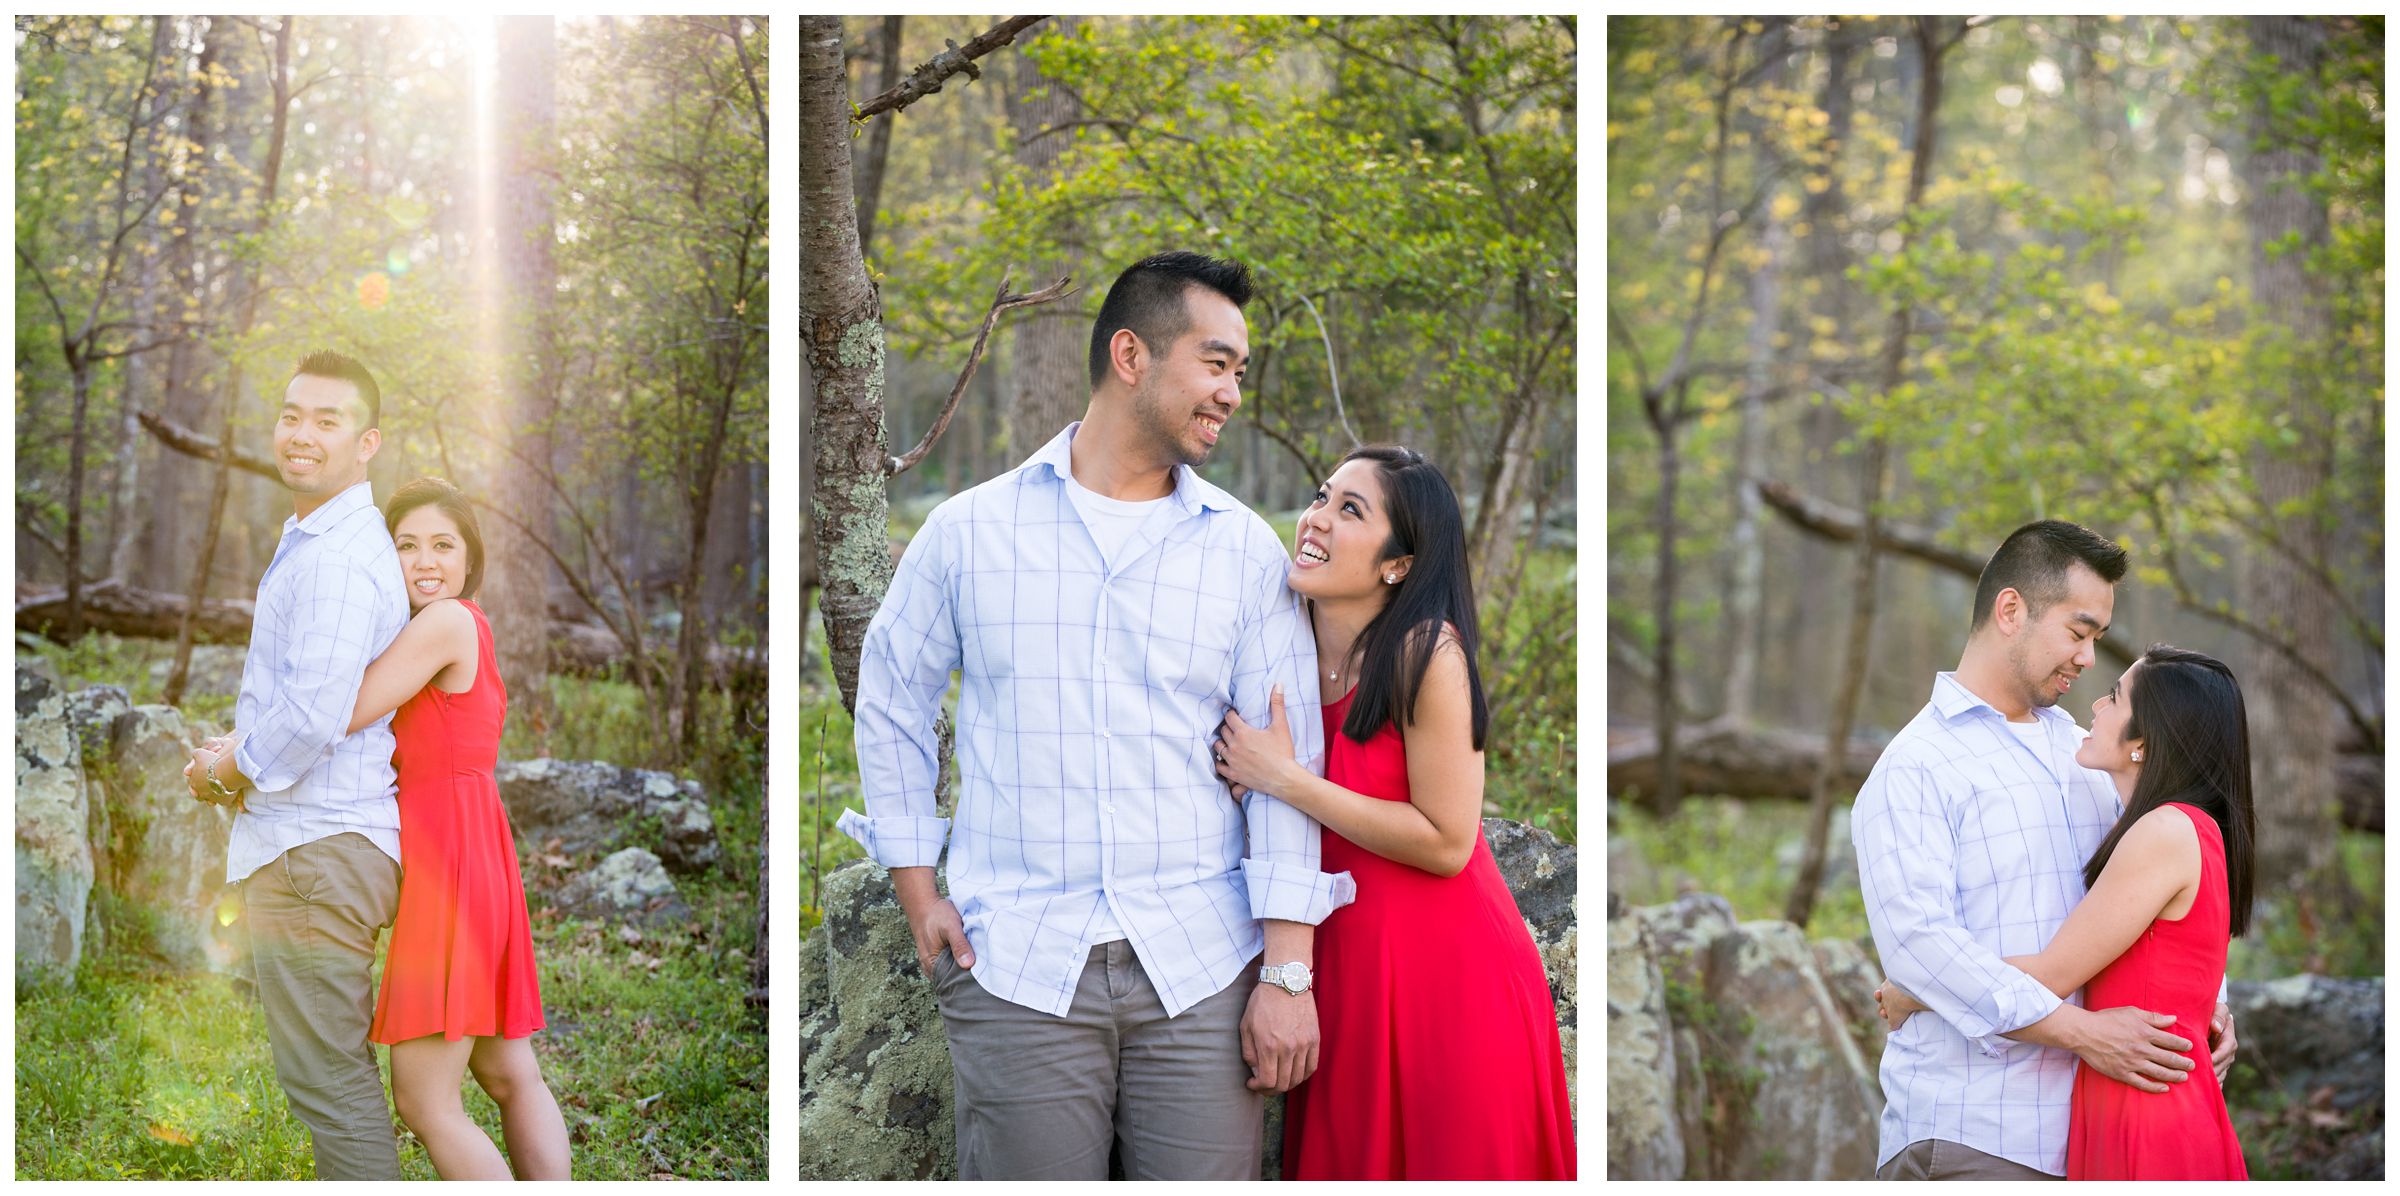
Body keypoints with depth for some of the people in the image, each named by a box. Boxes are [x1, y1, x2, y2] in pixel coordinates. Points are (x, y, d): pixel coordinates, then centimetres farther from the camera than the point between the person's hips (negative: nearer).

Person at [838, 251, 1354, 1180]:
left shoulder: (1247, 552, 6)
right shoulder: (968, 532, 6)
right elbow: (890, 704, 16)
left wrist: (1289, 971, -4)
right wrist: (917, 891, 8)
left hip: (1200, 966, 1)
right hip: (1017, 966, -1)